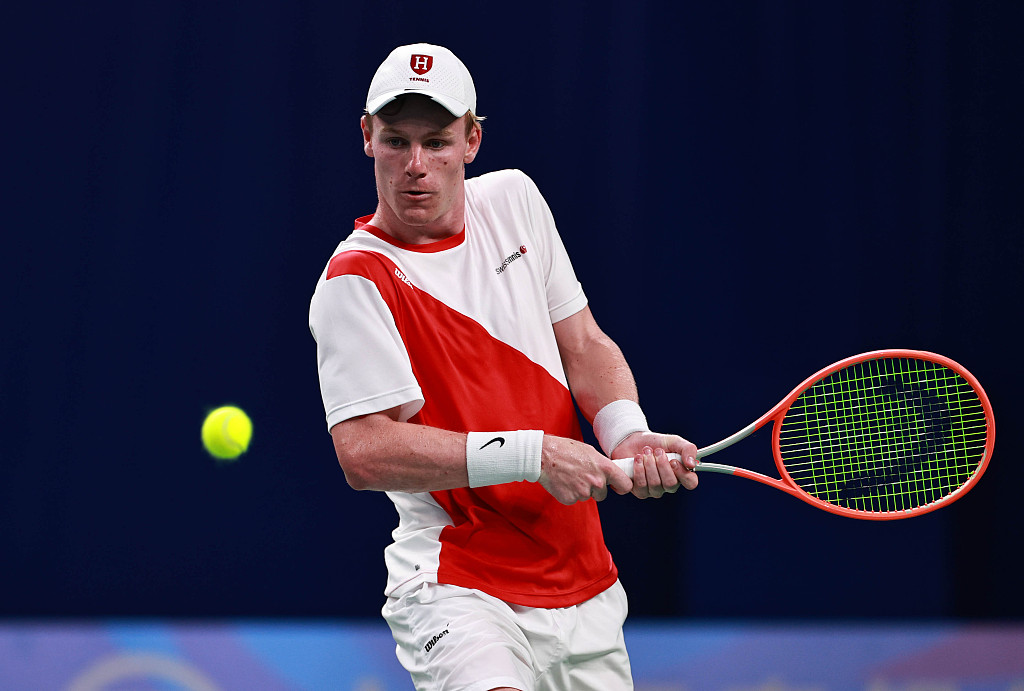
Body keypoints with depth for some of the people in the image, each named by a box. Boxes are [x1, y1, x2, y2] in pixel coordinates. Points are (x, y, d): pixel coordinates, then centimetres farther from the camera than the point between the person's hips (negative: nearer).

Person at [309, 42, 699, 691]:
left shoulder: (513, 199, 8)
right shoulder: (357, 280, -12)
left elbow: (585, 346, 13)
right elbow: (366, 452, -21)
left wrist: (628, 434, -7)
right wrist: (534, 453, -22)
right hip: (459, 590, -7)